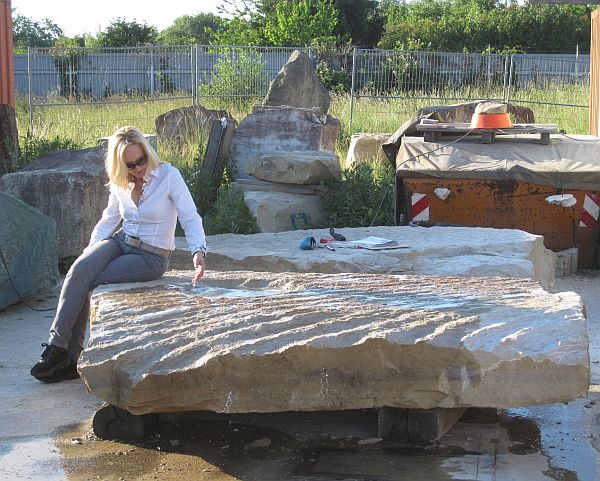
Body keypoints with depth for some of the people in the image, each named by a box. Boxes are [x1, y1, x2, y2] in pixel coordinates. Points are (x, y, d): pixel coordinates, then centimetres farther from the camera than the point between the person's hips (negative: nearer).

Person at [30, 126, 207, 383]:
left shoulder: (168, 176, -11)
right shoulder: (119, 183, 6)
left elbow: (191, 219, -12)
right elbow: (108, 221, 16)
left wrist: (198, 252, -28)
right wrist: (90, 252, 3)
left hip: (150, 256, -5)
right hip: (120, 242, 5)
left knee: (86, 284, -23)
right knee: (79, 270, -27)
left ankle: (68, 356, -12)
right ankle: (56, 346, -26)